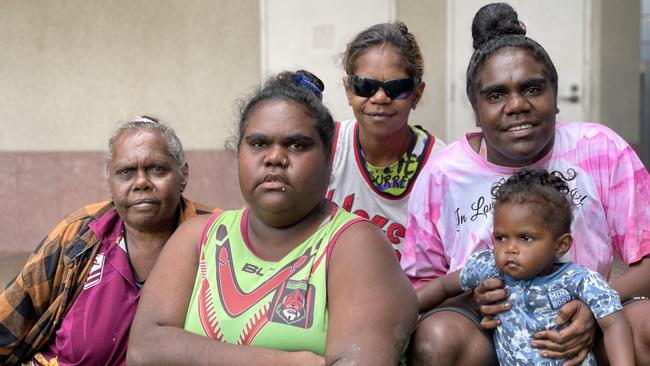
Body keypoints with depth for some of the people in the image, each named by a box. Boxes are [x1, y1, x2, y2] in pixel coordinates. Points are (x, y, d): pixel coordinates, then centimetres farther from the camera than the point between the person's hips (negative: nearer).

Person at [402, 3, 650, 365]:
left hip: (579, 334, 1)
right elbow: (419, 283, 3)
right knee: (440, 335, -32)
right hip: (488, 333, 0)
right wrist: (468, 300, -19)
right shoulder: (443, 173, -5)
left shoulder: (601, 150, -6)